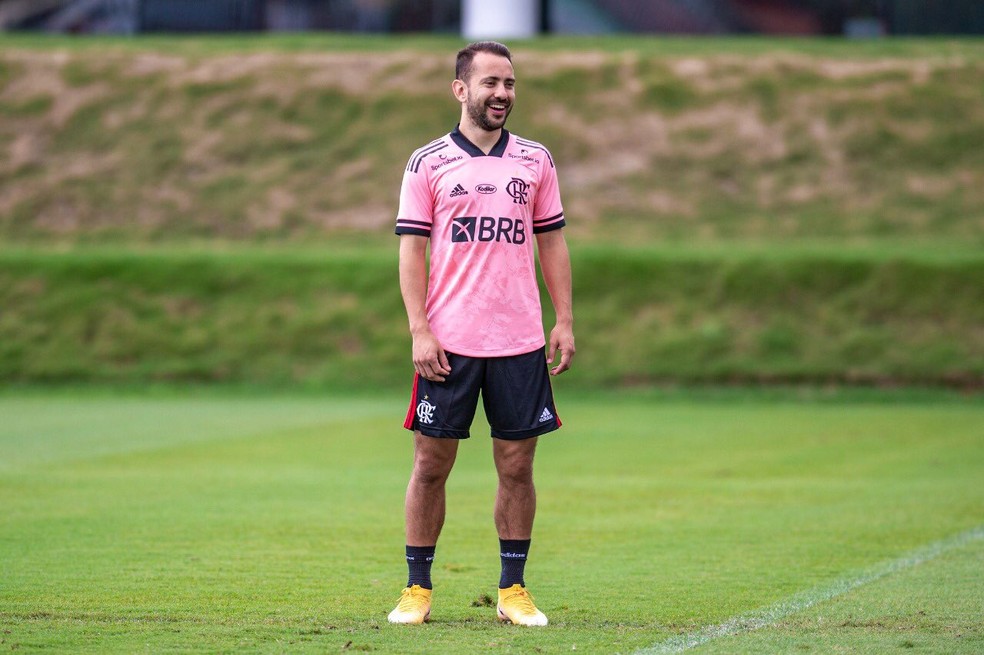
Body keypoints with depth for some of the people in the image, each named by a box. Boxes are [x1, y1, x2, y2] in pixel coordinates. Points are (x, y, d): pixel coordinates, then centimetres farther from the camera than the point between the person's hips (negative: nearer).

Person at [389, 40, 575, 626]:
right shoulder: (429, 162, 2)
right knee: (431, 465, 1)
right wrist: (419, 331, -8)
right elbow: (412, 248, 0)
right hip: (448, 342, -2)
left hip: (520, 342, 2)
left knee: (517, 466, 3)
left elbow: (552, 242, 13)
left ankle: (513, 589, 11)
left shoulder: (535, 160, 9)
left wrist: (565, 321, 5)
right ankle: (418, 588, 9)